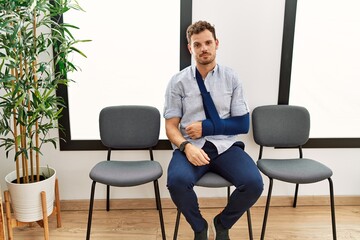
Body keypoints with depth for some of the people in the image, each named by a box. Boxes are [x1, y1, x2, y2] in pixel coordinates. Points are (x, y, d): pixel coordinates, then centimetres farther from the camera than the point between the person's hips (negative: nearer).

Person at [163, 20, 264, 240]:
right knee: (177, 180, -33)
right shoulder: (178, 81, 1)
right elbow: (171, 126, 0)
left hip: (225, 146, 1)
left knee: (254, 183, -26)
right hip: (192, 146, -1)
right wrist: (186, 146, -21)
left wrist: (207, 127, -10)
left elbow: (243, 124, 3)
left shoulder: (231, 78, 4)